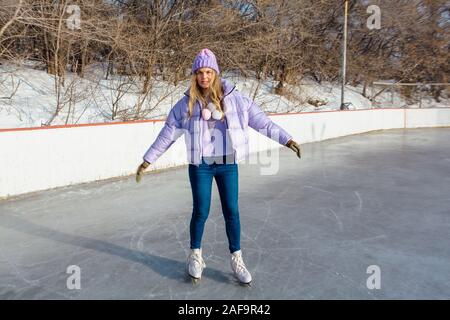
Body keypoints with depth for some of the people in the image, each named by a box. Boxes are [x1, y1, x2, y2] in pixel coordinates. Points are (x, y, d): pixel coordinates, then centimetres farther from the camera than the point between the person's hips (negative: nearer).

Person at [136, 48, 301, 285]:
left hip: (227, 163, 1)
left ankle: (236, 260, 22)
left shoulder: (233, 98, -3)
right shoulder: (187, 104, -2)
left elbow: (261, 120, 0)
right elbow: (167, 134, 3)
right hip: (200, 165, 0)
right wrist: (147, 160, 4)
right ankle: (195, 256, 29)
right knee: (200, 211, 6)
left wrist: (286, 139, -2)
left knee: (231, 211, 5)